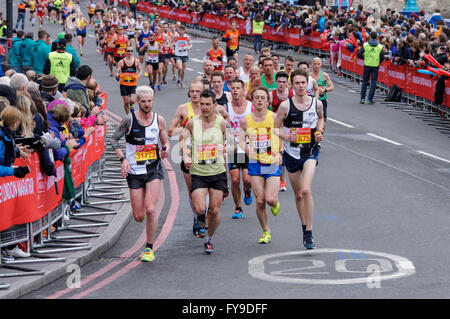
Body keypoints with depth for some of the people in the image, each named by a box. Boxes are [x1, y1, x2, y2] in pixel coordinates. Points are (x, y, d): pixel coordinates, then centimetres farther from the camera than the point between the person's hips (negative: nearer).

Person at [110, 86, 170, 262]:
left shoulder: (159, 120, 0)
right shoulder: (130, 119, -6)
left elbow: (166, 142, 12)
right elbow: (114, 139, 2)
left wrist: (166, 150, -11)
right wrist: (123, 158, -10)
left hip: (154, 170, 0)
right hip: (134, 171, 0)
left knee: (150, 209, -17)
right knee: (138, 216, 0)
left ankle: (149, 248, -1)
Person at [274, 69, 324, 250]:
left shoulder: (317, 103, -2)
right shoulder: (285, 105, -7)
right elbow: (276, 128, 0)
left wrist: (319, 132, 2)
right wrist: (287, 137, -19)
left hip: (310, 152, -1)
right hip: (292, 152, 1)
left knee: (306, 190, -20)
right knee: (298, 194, 12)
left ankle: (309, 233, -14)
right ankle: (304, 227, 34)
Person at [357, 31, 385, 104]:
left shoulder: (365, 45, -2)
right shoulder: (380, 46, -1)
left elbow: (359, 54, -6)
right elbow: (382, 57, -4)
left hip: (367, 65, 1)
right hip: (375, 66, -1)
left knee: (365, 81, 12)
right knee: (373, 82, 4)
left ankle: (362, 98, 9)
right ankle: (370, 99, -1)